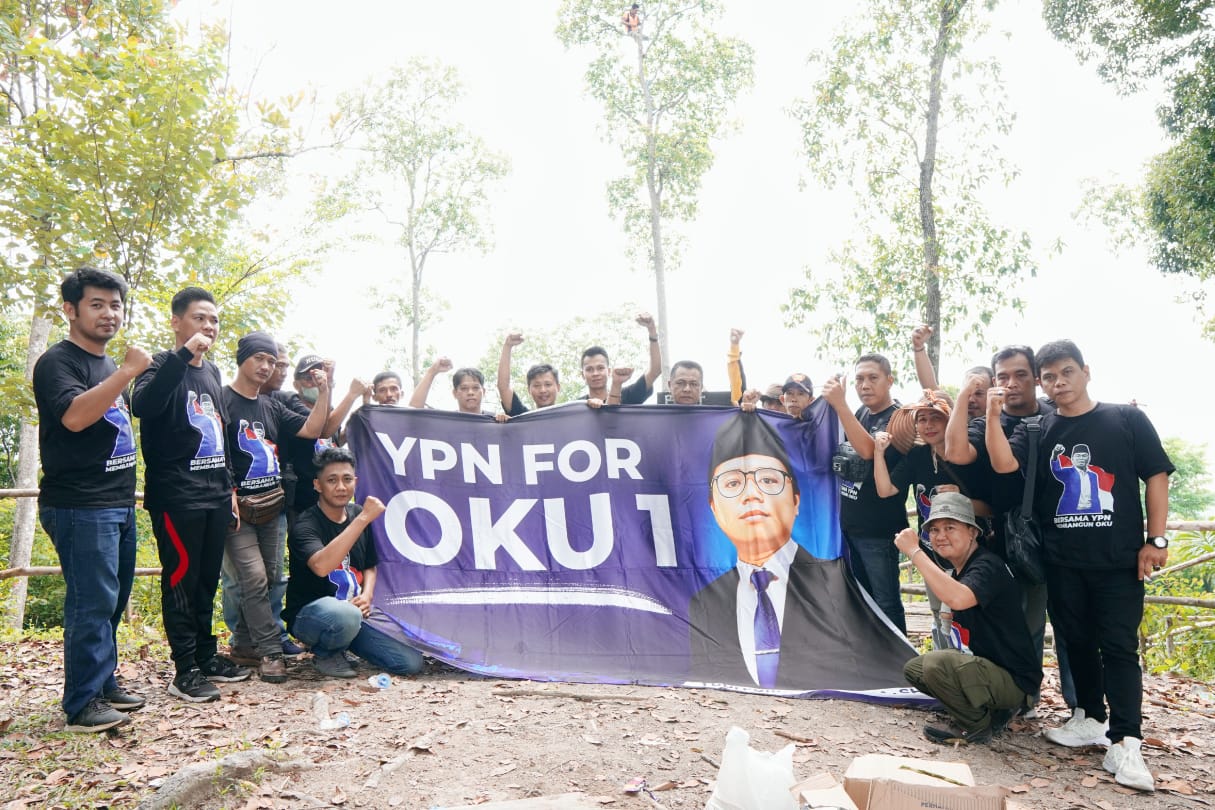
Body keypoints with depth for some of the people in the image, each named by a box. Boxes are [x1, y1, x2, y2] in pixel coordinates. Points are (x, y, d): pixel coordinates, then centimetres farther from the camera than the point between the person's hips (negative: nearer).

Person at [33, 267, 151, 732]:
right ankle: (83, 704, 1)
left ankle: (104, 686, 22)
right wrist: (128, 371, -25)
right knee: (92, 603, -8)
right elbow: (73, 415, -27)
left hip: (119, 505, 9)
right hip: (80, 506, -8)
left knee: (112, 602, 12)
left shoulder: (108, 367, 19)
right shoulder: (58, 362, -8)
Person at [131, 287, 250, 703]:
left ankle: (206, 655, 22)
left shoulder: (212, 372, 17)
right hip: (176, 496, -7)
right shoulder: (163, 366, -4)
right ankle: (185, 670, 4)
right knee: (181, 578, -3)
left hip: (215, 496, 7)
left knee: (208, 579, 12)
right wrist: (183, 355, -29)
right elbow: (142, 406, -27)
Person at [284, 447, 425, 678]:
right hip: (309, 613, -6)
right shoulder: (306, 524, -14)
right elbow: (321, 566, -36)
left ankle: (341, 644, 15)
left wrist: (367, 594, -3)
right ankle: (325, 654, -6)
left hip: (355, 608, 6)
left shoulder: (358, 515, 6)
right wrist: (363, 519, -33)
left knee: (411, 662, -9)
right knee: (345, 615, -41)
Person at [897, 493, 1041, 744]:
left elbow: (959, 599, -43)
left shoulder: (987, 566, -21)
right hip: (987, 666, 10)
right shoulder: (958, 570, 7)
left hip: (1015, 680, -10)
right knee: (913, 669, 12)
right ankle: (991, 711, 12)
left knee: (937, 663, -30)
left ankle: (975, 726, -4)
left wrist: (914, 552, -37)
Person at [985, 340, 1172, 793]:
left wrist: (1155, 539, -5)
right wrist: (992, 416, -23)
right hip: (1062, 563, 3)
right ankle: (1090, 720, 27)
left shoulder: (1127, 420, 0)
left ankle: (1125, 744, 0)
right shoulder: (1037, 431, 5)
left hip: (1119, 560, -3)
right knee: (1077, 643, 13)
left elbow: (1156, 476, 1)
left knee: (1119, 647, -3)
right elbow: (1003, 464, -11)